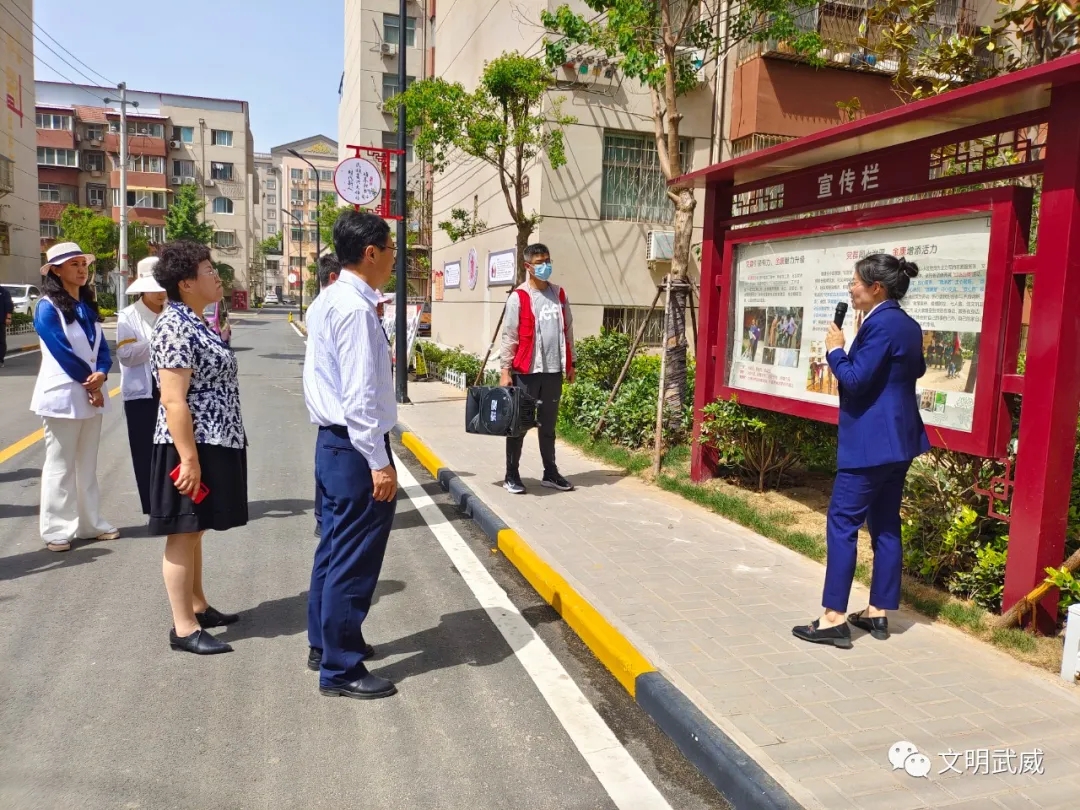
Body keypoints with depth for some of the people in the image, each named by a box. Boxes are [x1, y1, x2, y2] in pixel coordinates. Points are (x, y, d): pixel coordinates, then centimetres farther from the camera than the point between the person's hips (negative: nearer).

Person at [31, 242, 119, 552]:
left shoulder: (87, 306, 11)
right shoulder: (47, 308, -10)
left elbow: (102, 348, 6)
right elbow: (63, 352, -16)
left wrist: (101, 375, -14)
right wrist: (91, 384, -10)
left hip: (91, 394, 7)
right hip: (62, 395, -7)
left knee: (87, 464, 13)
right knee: (60, 466, 1)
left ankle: (90, 523, 21)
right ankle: (56, 530, 10)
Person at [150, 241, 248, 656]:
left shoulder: (195, 322, 13)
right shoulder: (176, 326, -18)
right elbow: (174, 400, -23)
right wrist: (189, 458, -24)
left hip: (213, 444, 10)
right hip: (192, 447, -10)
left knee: (195, 531, 18)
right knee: (183, 534, -1)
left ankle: (198, 606, 31)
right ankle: (183, 627, 8)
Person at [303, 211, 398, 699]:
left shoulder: (330, 300, 12)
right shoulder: (355, 309, -20)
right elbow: (360, 397, -23)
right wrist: (379, 462, -21)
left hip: (332, 442, 11)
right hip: (354, 447, -11)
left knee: (335, 547, 20)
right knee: (354, 559, 0)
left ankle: (325, 644, 36)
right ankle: (340, 669, 13)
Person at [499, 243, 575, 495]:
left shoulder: (559, 294, 9)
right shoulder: (518, 297, -6)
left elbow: (568, 330, 14)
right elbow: (509, 336, -7)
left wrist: (570, 364, 14)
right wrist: (506, 370, -12)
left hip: (553, 370, 5)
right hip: (526, 371, -5)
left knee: (548, 424, 14)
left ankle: (550, 473, 23)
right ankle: (512, 475, 11)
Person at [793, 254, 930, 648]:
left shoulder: (880, 324, -17)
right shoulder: (909, 325, 13)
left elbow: (855, 380, -20)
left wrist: (835, 351, -5)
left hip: (870, 441, -10)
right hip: (898, 438, 10)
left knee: (842, 524, -6)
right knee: (886, 525, 12)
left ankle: (834, 619, -4)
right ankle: (879, 612, 20)